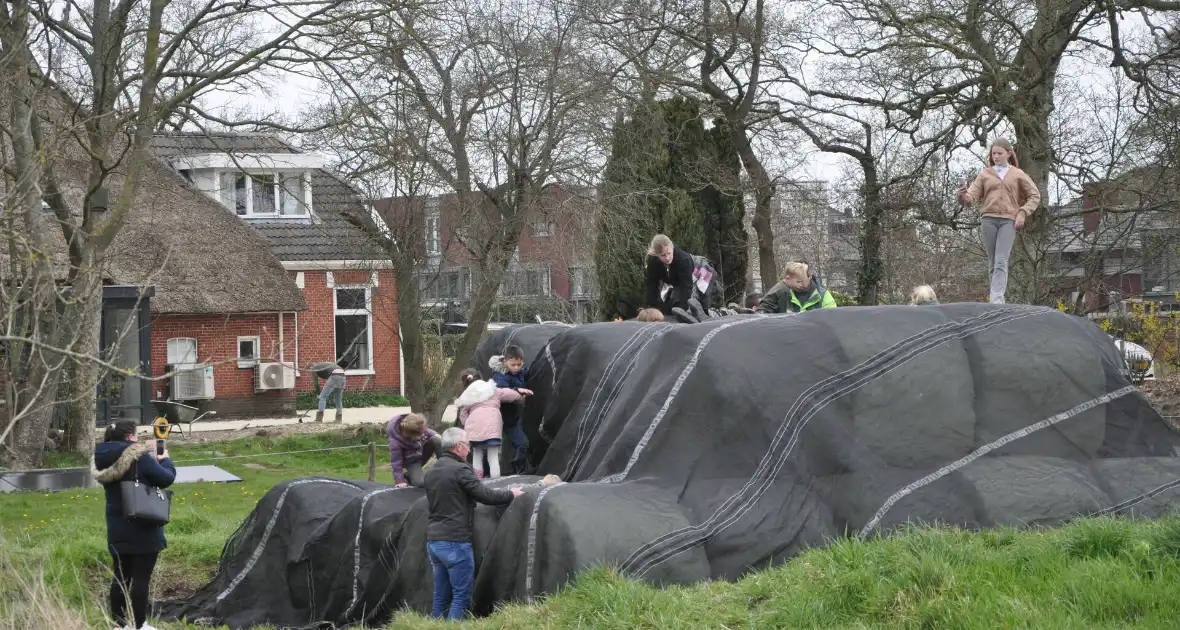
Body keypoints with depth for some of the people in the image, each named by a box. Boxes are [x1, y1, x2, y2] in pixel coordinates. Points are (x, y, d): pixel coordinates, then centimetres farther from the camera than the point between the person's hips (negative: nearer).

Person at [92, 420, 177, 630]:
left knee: (121, 576, 13)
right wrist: (165, 460, 8)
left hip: (117, 528, 7)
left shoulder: (105, 460, 4)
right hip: (141, 528, -7)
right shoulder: (139, 457, -18)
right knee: (141, 577, 0)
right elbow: (167, 478, -12)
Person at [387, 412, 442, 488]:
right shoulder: (395, 441, -35)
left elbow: (425, 431, 5)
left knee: (436, 440, -24)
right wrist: (399, 481, -20)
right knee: (420, 483, -24)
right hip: (411, 459, -5)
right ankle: (408, 476, 13)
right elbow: (395, 461, -23)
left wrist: (434, 434, -11)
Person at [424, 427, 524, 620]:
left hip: (434, 541, 8)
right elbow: (486, 495, -13)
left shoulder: (431, 472, 14)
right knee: (461, 596, -4)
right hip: (455, 541, -8)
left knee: (441, 597, 11)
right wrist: (511, 494, 4)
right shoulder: (459, 469, -12)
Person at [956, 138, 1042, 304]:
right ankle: (1001, 290, 20)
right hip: (988, 219, 3)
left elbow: (1035, 196, 12)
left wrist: (1023, 213, -2)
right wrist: (963, 196, -20)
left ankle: (996, 301, -23)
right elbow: (973, 196, 4)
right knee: (993, 262, 6)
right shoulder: (985, 174, 13)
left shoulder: (1018, 174, 10)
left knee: (1001, 262, -14)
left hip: (1009, 220, -3)